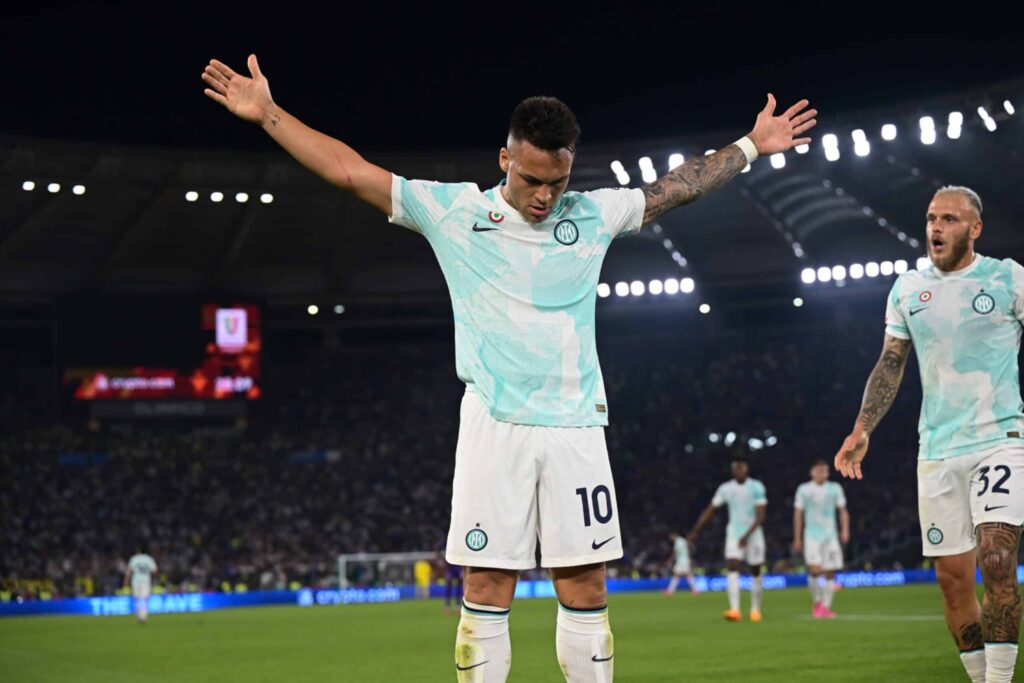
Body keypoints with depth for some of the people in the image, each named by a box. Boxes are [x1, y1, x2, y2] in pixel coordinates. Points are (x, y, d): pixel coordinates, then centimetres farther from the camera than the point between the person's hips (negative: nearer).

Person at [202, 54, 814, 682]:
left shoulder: (595, 214, 10)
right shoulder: (453, 211, 3)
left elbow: (678, 186, 23)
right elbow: (349, 170, 2)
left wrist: (751, 146, 26)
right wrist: (269, 114, -1)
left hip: (576, 425, 2)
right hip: (494, 426, -2)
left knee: (587, 592, 2)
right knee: (487, 593, -4)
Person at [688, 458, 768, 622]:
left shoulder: (756, 487, -9)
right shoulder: (726, 489, 1)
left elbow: (760, 516, -14)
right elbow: (710, 510, 7)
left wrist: (747, 535, -25)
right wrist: (695, 531, 4)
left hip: (753, 534, -1)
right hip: (734, 534, 1)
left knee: (755, 572, 7)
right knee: (732, 568, -17)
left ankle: (755, 610, 23)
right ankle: (735, 610, -27)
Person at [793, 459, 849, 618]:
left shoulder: (835, 488, 8)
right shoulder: (804, 490, 4)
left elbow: (843, 511, 9)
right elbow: (798, 514, 7)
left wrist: (845, 530, -6)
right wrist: (797, 538, 5)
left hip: (830, 535, 2)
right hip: (812, 536, -2)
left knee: (830, 573, -1)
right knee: (815, 570, -16)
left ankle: (826, 607, 7)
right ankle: (816, 602, 5)